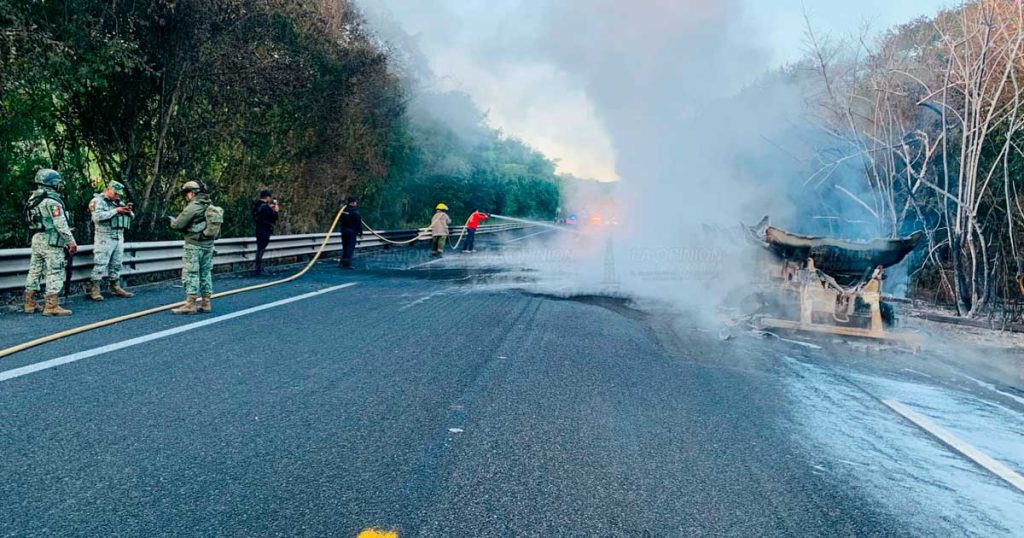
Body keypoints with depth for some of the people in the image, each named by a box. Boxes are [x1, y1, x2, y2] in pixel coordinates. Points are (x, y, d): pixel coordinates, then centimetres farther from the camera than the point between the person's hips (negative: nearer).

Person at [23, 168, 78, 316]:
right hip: (51, 241, -9)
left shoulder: (34, 198, 13)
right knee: (55, 272, -7)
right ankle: (52, 306, -8)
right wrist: (71, 241, -13)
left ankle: (30, 303, 19)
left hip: (37, 239, 9)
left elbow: (37, 221, 16)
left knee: (35, 270, 13)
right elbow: (60, 223, -18)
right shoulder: (52, 200, -15)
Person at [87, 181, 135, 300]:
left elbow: (132, 217, 17)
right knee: (100, 265, -8)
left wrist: (128, 211, -6)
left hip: (119, 238, 7)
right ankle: (94, 290, -4)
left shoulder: (119, 202, 17)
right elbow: (97, 216, -21)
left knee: (116, 265, 11)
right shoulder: (98, 201, -5)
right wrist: (116, 211, -20)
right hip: (104, 238, -7)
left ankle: (115, 288, 17)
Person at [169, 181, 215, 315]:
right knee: (206, 273, 11)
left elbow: (178, 224, -13)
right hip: (208, 245, 8)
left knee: (190, 274, -3)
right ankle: (205, 303, 14)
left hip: (194, 245, -8)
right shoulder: (210, 206, 11)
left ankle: (190, 304, -4)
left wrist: (173, 221, 8)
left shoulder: (193, 207, -14)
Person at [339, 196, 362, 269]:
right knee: (350, 248, -2)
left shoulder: (343, 210, 6)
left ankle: (343, 263, 19)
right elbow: (358, 222, -12)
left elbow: (341, 220, 13)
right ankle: (347, 264, -5)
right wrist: (360, 232, -5)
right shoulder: (354, 211, -14)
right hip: (352, 232, -7)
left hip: (344, 231, 7)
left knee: (345, 247, 16)